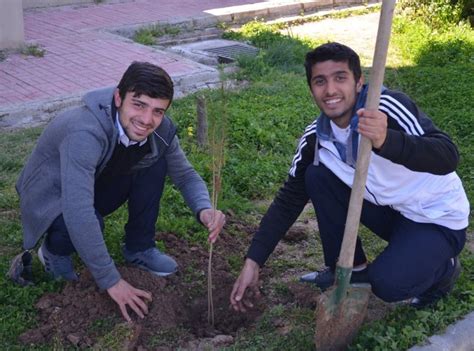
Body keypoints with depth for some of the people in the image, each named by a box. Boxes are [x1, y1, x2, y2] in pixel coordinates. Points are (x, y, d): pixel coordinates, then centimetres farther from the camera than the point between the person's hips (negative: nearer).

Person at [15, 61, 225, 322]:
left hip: (97, 189, 6)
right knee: (83, 223, -36)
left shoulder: (160, 130, -18)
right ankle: (55, 250, 1)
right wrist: (111, 281, -40)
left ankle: (139, 248, 4)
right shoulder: (85, 132, -39)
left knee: (156, 162, -13)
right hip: (52, 200, -5)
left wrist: (204, 210, -28)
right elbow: (78, 214, -44)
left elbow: (185, 175, -5)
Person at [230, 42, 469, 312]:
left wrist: (386, 141, -54)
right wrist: (253, 262, -9)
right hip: (390, 209, 6)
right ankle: (352, 269, 7)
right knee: (317, 177, -8)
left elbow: (448, 157, -36)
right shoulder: (316, 138, -9)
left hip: (439, 219, -6)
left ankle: (443, 269, 7)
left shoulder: (388, 106, -27)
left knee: (387, 284, -27)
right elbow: (290, 200, -4)